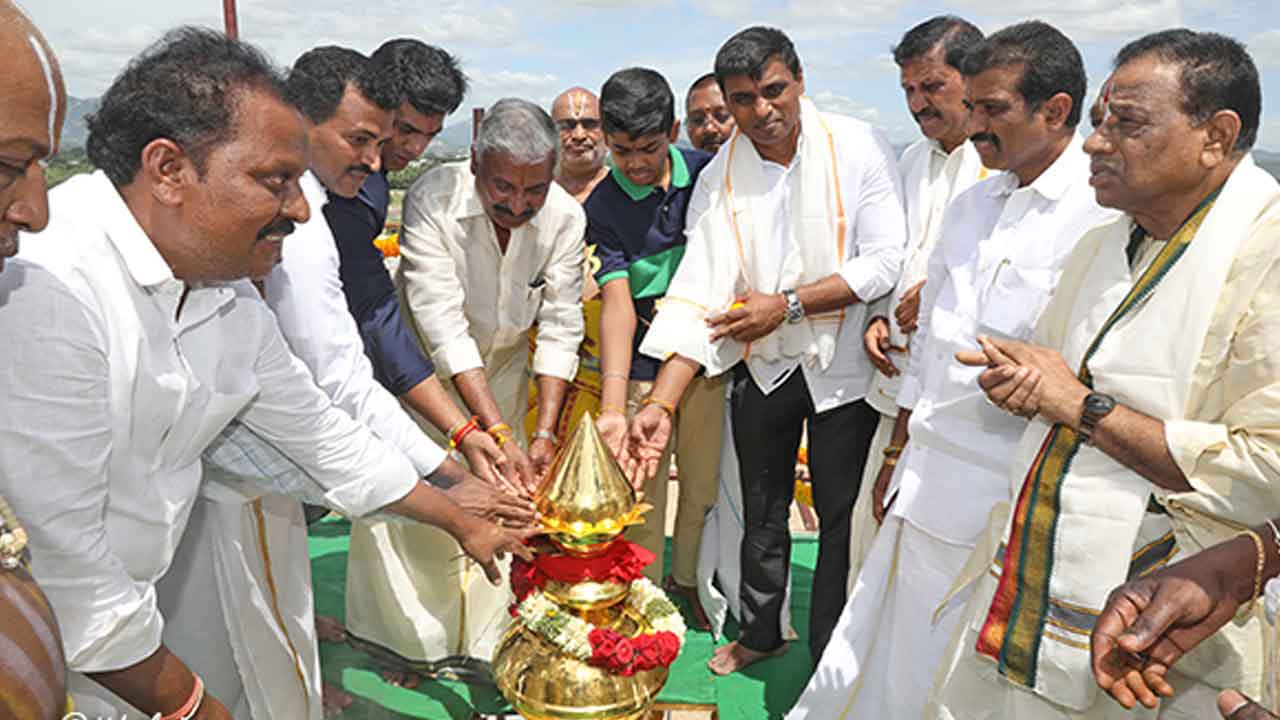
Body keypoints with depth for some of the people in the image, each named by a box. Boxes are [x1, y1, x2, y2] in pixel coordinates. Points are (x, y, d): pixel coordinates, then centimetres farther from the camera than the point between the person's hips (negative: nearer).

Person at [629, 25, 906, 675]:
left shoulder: (859, 148, -13)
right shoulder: (718, 179, -6)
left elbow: (886, 262, -16)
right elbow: (698, 293, -13)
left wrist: (786, 304, -20)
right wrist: (660, 403, -23)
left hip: (843, 363, -2)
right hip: (762, 366, 3)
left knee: (840, 516, 9)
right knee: (763, 511, 19)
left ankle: (829, 661, 30)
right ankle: (761, 631, 42)